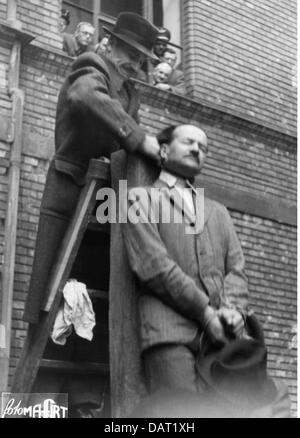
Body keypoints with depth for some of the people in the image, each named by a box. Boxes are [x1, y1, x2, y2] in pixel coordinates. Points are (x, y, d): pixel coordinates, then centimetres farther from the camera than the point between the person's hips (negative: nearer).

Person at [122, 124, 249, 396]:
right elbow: (154, 264, -2)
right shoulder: (141, 198, 13)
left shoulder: (218, 212, 30)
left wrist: (233, 310, -5)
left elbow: (236, 268, 17)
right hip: (170, 331, -4)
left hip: (223, 335, 5)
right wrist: (206, 312, -8)